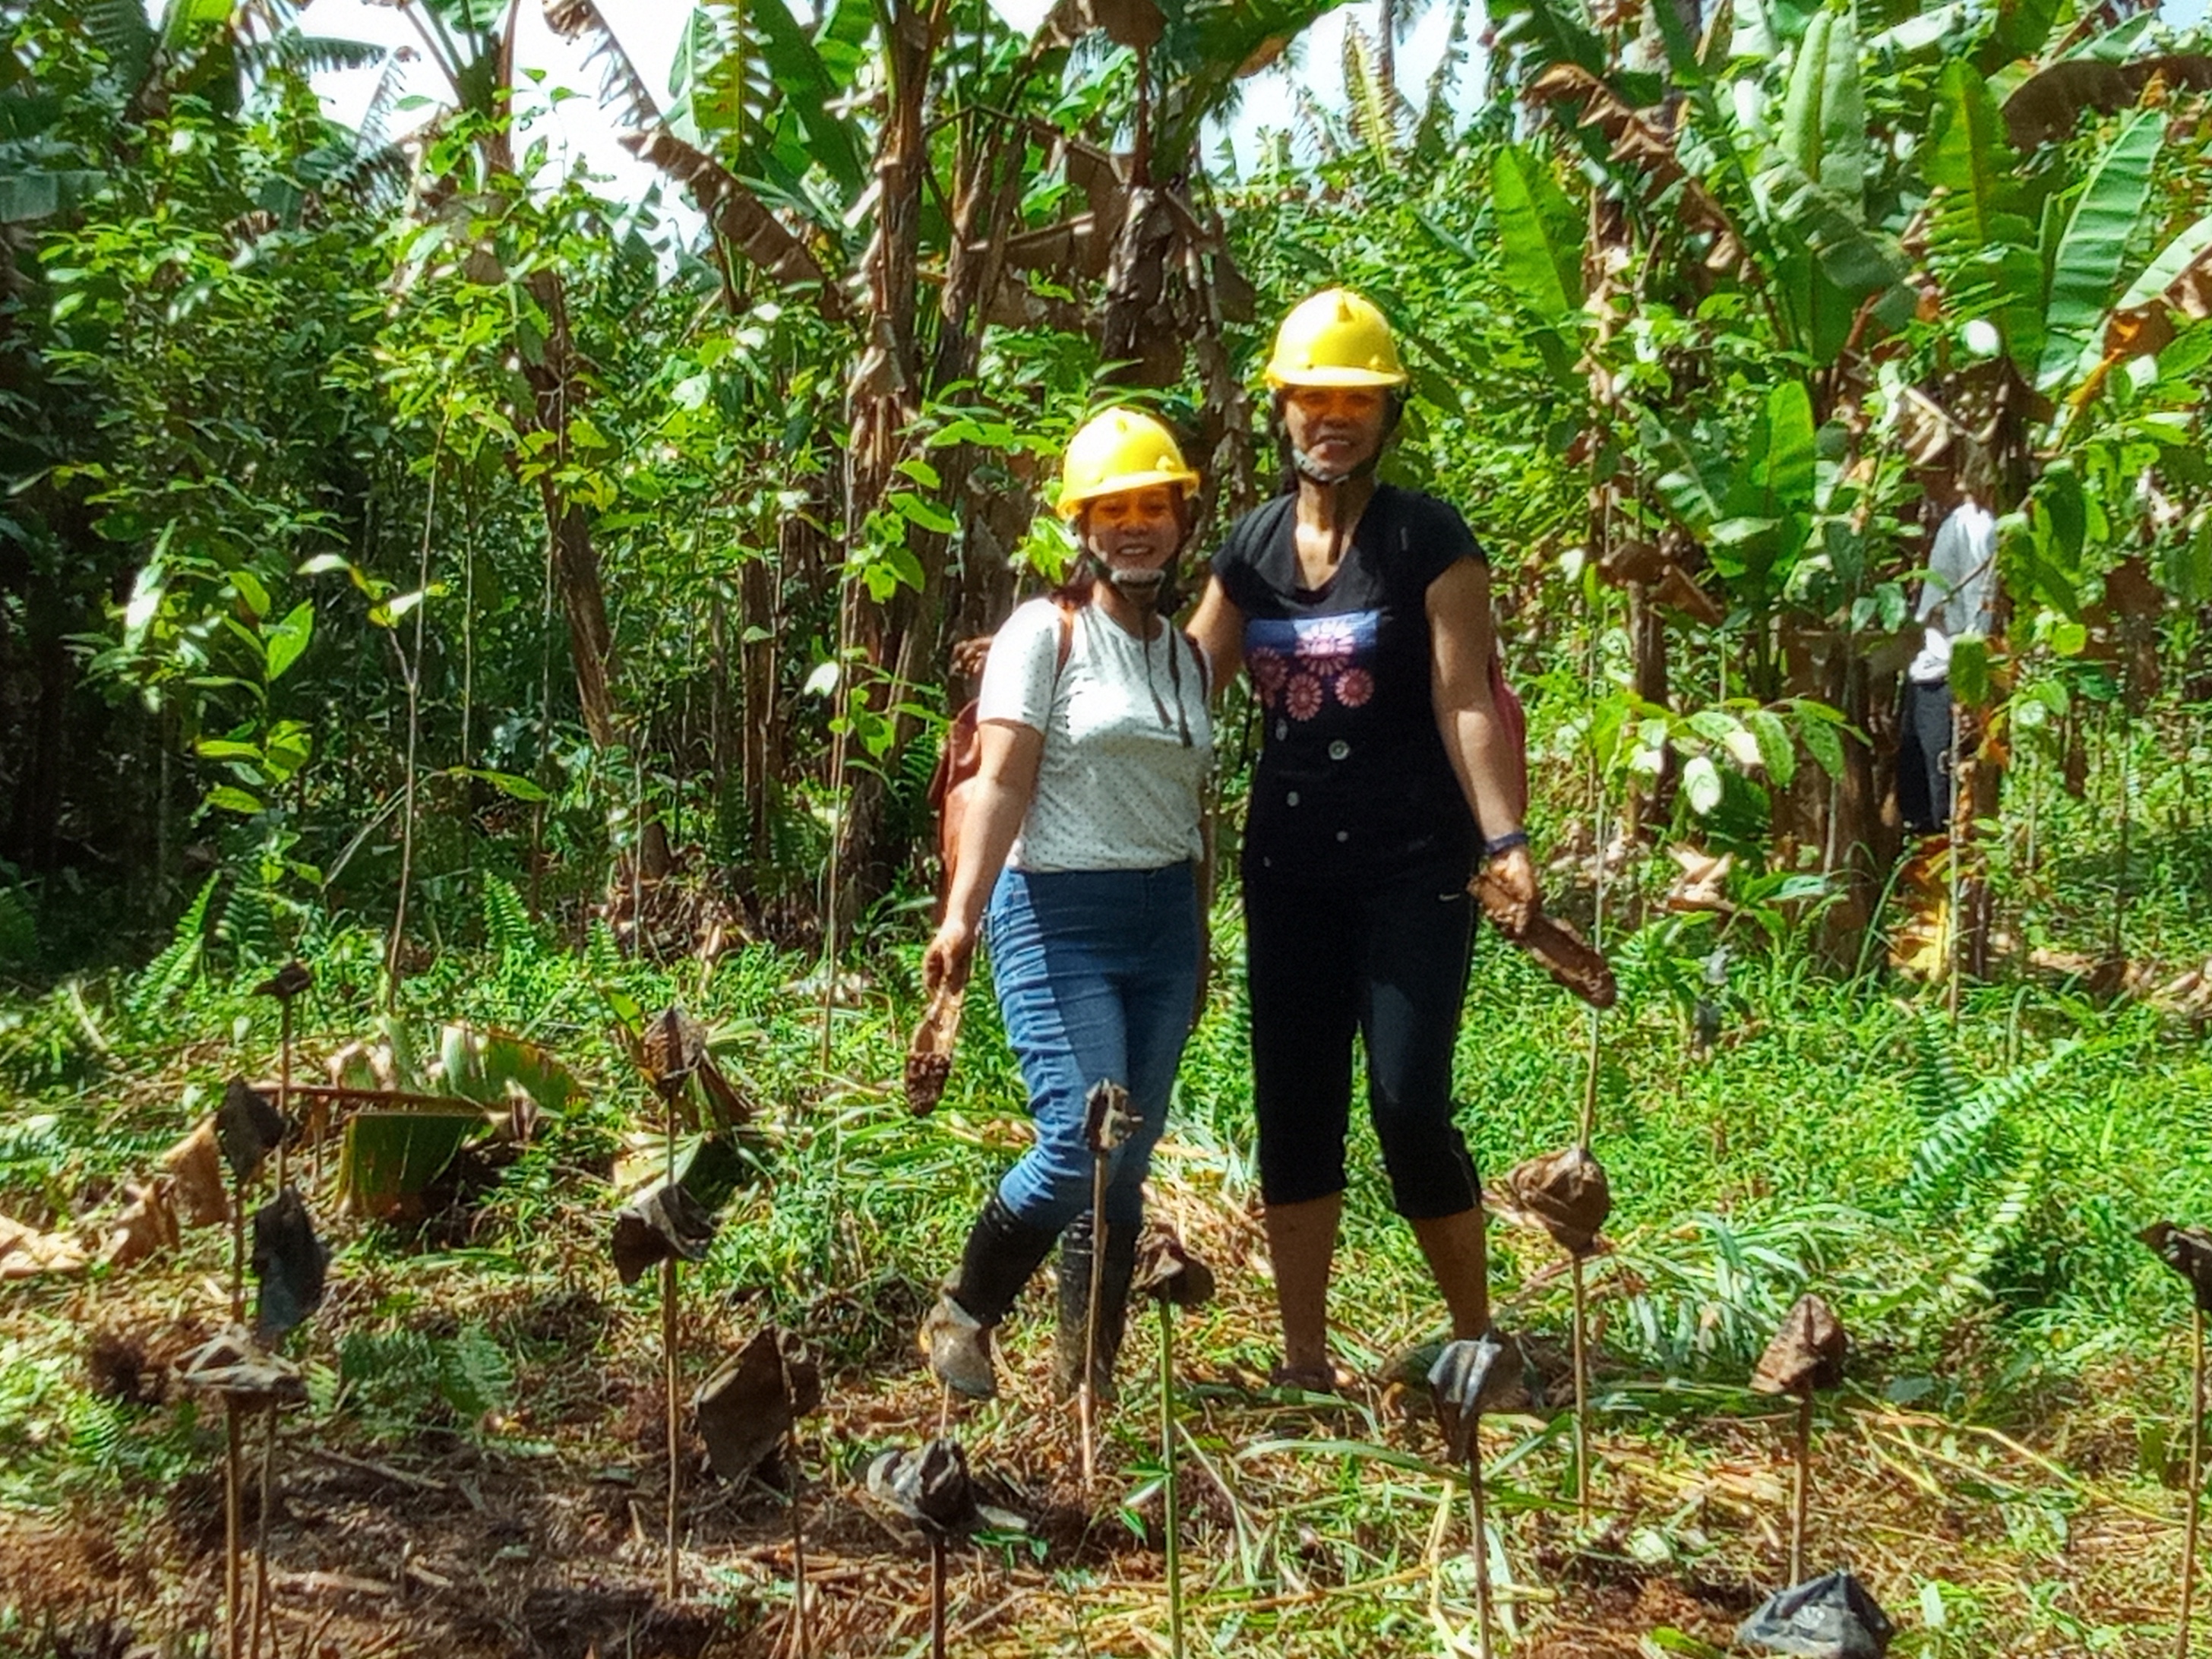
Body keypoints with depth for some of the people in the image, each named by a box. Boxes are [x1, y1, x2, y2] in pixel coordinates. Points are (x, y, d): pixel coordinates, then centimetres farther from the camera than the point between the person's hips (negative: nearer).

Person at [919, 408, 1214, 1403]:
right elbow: (1003, 781, -14)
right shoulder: (1046, 632, -5)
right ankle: (961, 1318, 10)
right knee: (1080, 1149, -13)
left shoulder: (1183, 650, 14)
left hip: (1164, 919, 6)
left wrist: (1197, 946, 19)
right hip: (1060, 915, -6)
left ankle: (1087, 1379, 16)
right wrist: (962, 913, -26)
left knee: (1126, 1168, 5)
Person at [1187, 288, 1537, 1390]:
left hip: (1411, 870, -5)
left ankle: (1473, 1337, 13)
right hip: (1289, 871, 5)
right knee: (1293, 1106, 7)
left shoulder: (1427, 540, -6)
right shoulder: (1252, 545, 8)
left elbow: (1467, 702, -12)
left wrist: (1505, 838, -24)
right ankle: (1303, 1359, 18)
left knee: (1409, 1104, -9)